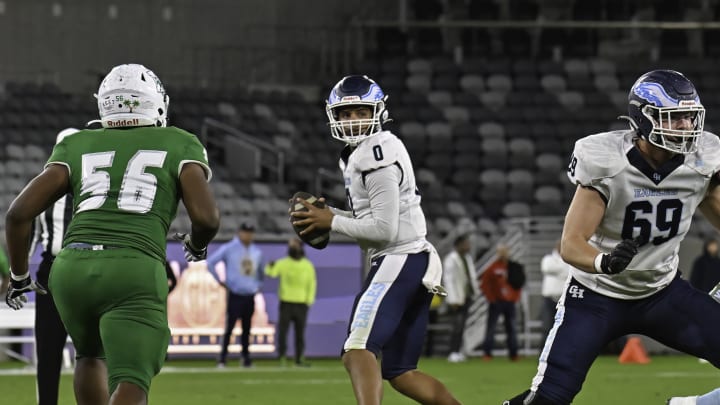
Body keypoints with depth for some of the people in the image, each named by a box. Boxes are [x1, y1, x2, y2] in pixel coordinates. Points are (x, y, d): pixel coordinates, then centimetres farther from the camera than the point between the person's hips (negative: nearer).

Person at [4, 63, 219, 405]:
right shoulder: (180, 146, 14)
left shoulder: (77, 146, 20)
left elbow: (19, 213, 11)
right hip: (134, 274, -4)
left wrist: (19, 275, 26)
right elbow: (206, 218, 1)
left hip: (71, 267, 4)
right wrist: (197, 245, 24)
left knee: (92, 355, 32)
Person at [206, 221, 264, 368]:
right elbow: (210, 262, -3)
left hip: (250, 296, 5)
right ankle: (222, 358, -5)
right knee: (229, 327, -8)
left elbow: (260, 270, 28)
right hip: (235, 295, -5)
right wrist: (220, 281, -3)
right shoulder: (228, 249, -3)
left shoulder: (257, 252, 13)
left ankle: (246, 358, 13)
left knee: (247, 328, 7)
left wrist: (258, 285, 16)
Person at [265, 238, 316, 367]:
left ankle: (299, 359, 11)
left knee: (300, 332, 4)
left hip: (301, 304, 1)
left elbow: (312, 284, 5)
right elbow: (271, 272, -17)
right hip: (286, 302, -1)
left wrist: (309, 302, -4)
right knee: (283, 330, -7)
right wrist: (271, 266, -41)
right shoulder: (283, 263, -1)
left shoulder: (308, 265, 3)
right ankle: (282, 356, -2)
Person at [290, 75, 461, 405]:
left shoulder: (376, 156, -14)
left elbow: (385, 228, -18)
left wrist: (332, 222, -9)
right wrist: (327, 215, 8)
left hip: (399, 260, -10)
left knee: (358, 350, -23)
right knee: (399, 371, 14)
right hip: (414, 264, 10)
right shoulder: (357, 154, 17)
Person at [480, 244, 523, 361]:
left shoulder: (514, 267, 5)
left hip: (510, 302, 3)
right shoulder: (493, 268, -5)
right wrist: (491, 298, -8)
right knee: (491, 328, -3)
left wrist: (516, 296, 3)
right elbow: (484, 283, -5)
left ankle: (513, 353, 11)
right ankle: (487, 353, -1)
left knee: (511, 329, 6)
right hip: (496, 302, -3)